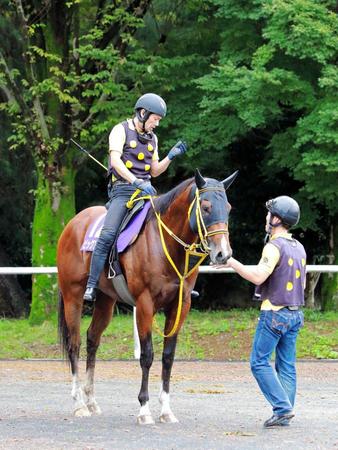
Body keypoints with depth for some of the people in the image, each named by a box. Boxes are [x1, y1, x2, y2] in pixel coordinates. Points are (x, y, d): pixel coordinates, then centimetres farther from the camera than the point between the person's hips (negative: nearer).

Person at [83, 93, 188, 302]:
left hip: (146, 190, 6)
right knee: (107, 235, -23)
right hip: (123, 189, -6)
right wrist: (136, 182, -26)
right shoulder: (121, 130, -1)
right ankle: (91, 287, -23)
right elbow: (115, 160, -15)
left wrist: (171, 156, 8)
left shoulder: (152, 138, 19)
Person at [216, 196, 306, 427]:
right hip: (295, 313, 8)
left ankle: (282, 407, -12)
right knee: (286, 365, 8)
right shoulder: (299, 248, 12)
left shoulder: (275, 246, -14)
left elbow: (258, 276, -26)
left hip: (274, 312, -8)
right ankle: (284, 415, 5)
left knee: (260, 362, -3)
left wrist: (231, 262, -21)